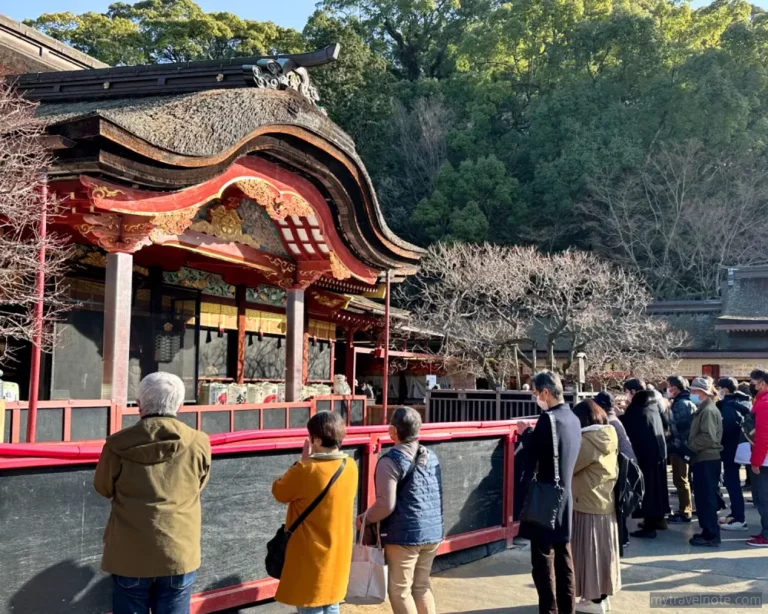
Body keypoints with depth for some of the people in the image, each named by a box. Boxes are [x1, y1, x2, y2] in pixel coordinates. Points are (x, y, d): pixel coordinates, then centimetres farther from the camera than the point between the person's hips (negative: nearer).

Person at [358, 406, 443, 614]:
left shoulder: (391, 461, -13)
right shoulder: (431, 457, 10)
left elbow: (386, 505, -19)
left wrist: (364, 518, -2)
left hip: (404, 535, -7)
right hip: (432, 533, 7)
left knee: (399, 590, 4)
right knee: (422, 586, 18)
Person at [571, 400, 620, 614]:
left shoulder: (587, 441, -20)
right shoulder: (609, 438, 5)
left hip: (588, 505, -8)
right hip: (606, 503, 8)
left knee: (590, 550, 1)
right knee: (602, 549, 15)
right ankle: (603, 595, 24)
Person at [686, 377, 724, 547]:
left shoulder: (708, 410, -14)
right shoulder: (702, 410, 17)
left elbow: (708, 437, -23)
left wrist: (690, 446, -13)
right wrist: (690, 446, 9)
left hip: (707, 460, -10)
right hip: (703, 459, 10)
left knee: (706, 498, -6)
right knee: (703, 497, 14)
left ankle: (711, 536, -2)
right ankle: (708, 531, 21)